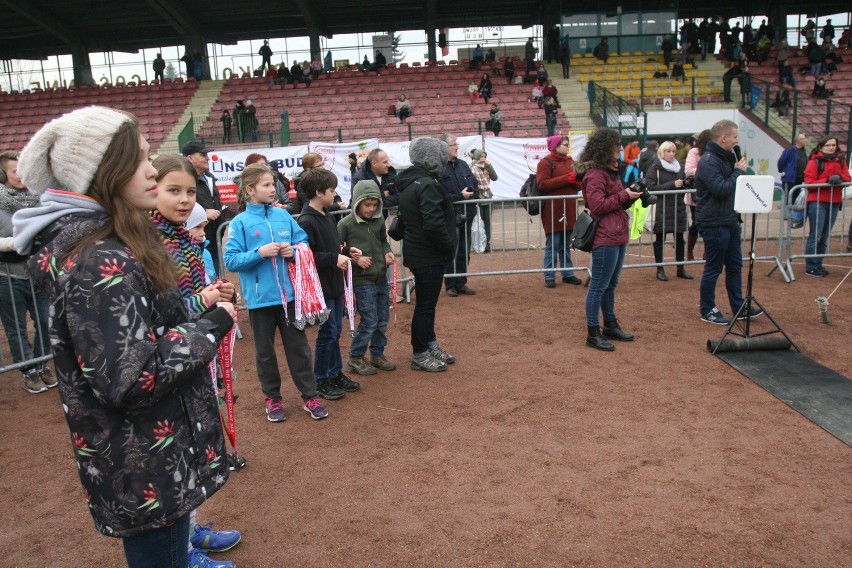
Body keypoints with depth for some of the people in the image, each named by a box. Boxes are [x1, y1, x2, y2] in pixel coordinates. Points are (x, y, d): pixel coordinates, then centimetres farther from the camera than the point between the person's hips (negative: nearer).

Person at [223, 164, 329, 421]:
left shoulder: (283, 215, 3)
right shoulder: (240, 223, -7)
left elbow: (305, 242, 10)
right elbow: (231, 260, -10)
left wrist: (294, 250, -10)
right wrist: (259, 253, -21)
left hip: (289, 293, 3)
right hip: (260, 297, -2)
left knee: (298, 346, 10)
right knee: (265, 351, 13)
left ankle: (310, 396, 21)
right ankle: (272, 398, 29)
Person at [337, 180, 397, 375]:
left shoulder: (379, 220, 2)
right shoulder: (345, 224, -11)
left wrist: (387, 253, 0)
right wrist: (355, 259, -17)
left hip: (381, 278, 6)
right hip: (362, 280, -6)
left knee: (383, 320, 13)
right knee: (369, 321, -2)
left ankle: (377, 355, 29)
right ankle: (355, 358, 15)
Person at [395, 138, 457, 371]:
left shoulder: (409, 182, 10)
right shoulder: (427, 184, -20)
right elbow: (433, 224, -29)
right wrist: (450, 246, -14)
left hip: (417, 252, 10)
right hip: (428, 255, -10)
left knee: (427, 300, 19)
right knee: (425, 304, 1)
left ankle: (430, 345, 32)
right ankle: (419, 355, 12)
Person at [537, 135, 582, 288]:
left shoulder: (570, 161, 16)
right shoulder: (545, 162, -7)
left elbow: (578, 185, 19)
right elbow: (542, 184, -19)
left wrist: (576, 181, -6)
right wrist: (565, 179, -21)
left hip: (569, 210, 7)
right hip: (553, 211, -7)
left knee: (566, 244, 13)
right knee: (552, 245, -3)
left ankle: (568, 274, 20)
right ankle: (549, 276, 4)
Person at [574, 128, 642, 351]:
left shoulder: (609, 170, 19)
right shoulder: (595, 174, -14)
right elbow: (597, 205, -21)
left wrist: (631, 196, 5)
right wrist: (624, 195, -14)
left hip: (618, 236, 10)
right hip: (605, 238, -10)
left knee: (611, 285, 17)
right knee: (598, 286, -4)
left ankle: (610, 326, 28)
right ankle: (593, 333, 4)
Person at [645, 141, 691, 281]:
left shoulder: (678, 166, 13)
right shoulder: (655, 167, -4)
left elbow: (683, 184, 23)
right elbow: (651, 187, -15)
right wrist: (672, 184, -19)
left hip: (678, 207, 5)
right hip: (662, 208, -5)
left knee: (679, 238, 9)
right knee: (660, 239, 1)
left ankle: (680, 268, 18)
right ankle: (660, 269, 9)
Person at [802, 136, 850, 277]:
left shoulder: (841, 160, 12)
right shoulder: (815, 161, -4)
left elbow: (847, 178, 8)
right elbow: (809, 182, -9)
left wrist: (840, 178, -13)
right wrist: (827, 181, -20)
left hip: (834, 202, 6)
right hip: (817, 201, -6)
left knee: (825, 236, 10)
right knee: (815, 236, -5)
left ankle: (818, 264, 18)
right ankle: (811, 267, 0)